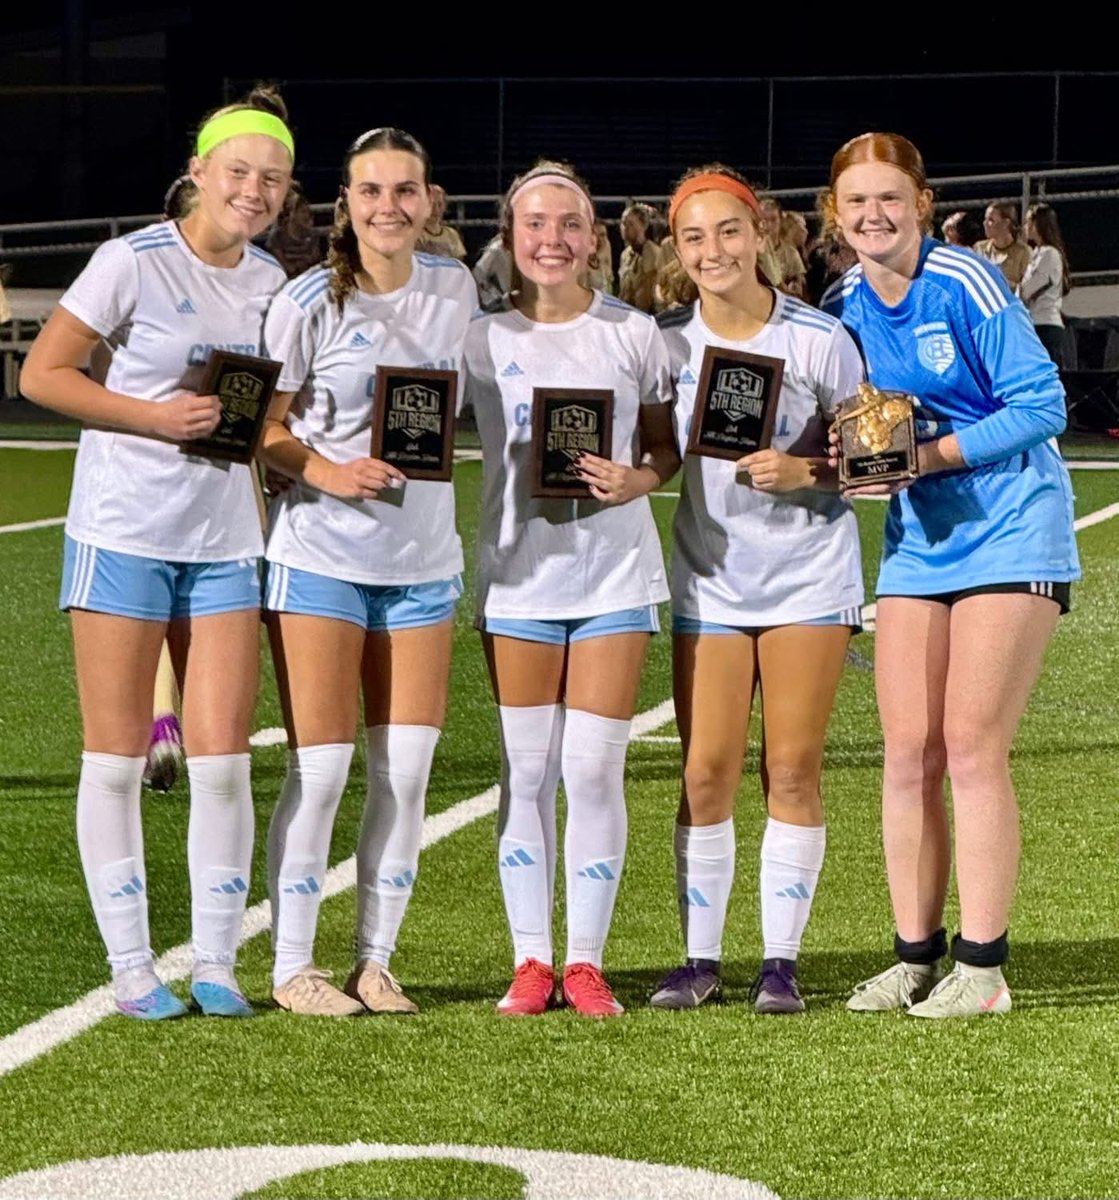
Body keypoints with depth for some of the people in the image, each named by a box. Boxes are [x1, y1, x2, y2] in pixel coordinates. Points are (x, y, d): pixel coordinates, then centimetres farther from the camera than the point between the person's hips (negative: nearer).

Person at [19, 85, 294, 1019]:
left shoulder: (270, 280, 8)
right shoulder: (135, 262, -8)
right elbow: (42, 374, -9)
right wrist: (157, 417, -18)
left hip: (224, 540, 4)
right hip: (124, 530, -4)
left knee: (222, 758, -1)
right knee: (117, 758, 1)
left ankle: (216, 963, 8)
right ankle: (132, 967, 9)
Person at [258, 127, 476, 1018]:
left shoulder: (455, 290, 5)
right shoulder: (311, 303, -6)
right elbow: (264, 424, -4)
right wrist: (327, 471, -19)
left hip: (424, 558, 4)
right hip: (321, 554, -4)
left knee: (407, 770, 3)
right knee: (320, 767, -4)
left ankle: (375, 962, 14)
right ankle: (293, 967, 6)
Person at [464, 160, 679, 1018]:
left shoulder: (636, 335, 2)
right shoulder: (481, 340, 2)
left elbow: (669, 446, 9)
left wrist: (638, 480, -11)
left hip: (615, 571, -1)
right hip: (519, 571, 1)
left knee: (594, 768, -3)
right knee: (527, 770, 4)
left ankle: (586, 961, 6)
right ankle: (532, 960, 11)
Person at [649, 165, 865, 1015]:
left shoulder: (818, 338, -8)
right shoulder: (665, 342, -2)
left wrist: (801, 473, -19)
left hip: (809, 575, -2)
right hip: (708, 577, 2)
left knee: (793, 771, 0)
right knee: (706, 774, 0)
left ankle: (782, 960, 8)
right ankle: (701, 958, 9)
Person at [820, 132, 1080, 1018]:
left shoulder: (967, 284, -13)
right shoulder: (844, 308, 5)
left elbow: (1043, 404, -14)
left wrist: (935, 454, -21)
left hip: (1009, 533, -6)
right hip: (915, 539, 6)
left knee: (972, 744, -9)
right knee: (908, 754, 2)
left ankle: (982, 967, -2)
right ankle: (916, 959, 12)